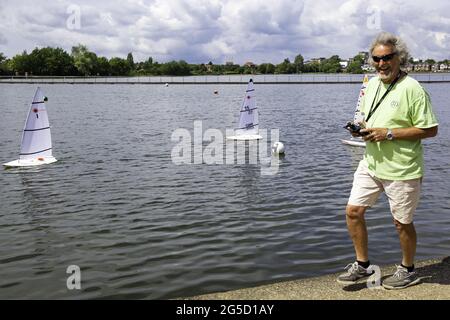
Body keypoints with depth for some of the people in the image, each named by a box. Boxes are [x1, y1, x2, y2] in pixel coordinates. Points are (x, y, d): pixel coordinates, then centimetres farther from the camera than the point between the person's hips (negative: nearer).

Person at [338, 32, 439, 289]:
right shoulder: (372, 84, 7)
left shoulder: (412, 89, -16)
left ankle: (408, 270, 31)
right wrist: (360, 128, -2)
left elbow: (430, 129, -17)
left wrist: (389, 134, -22)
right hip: (371, 164, 7)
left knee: (402, 222, 8)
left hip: (402, 170, -7)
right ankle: (363, 265, 23)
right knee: (353, 211, 5)